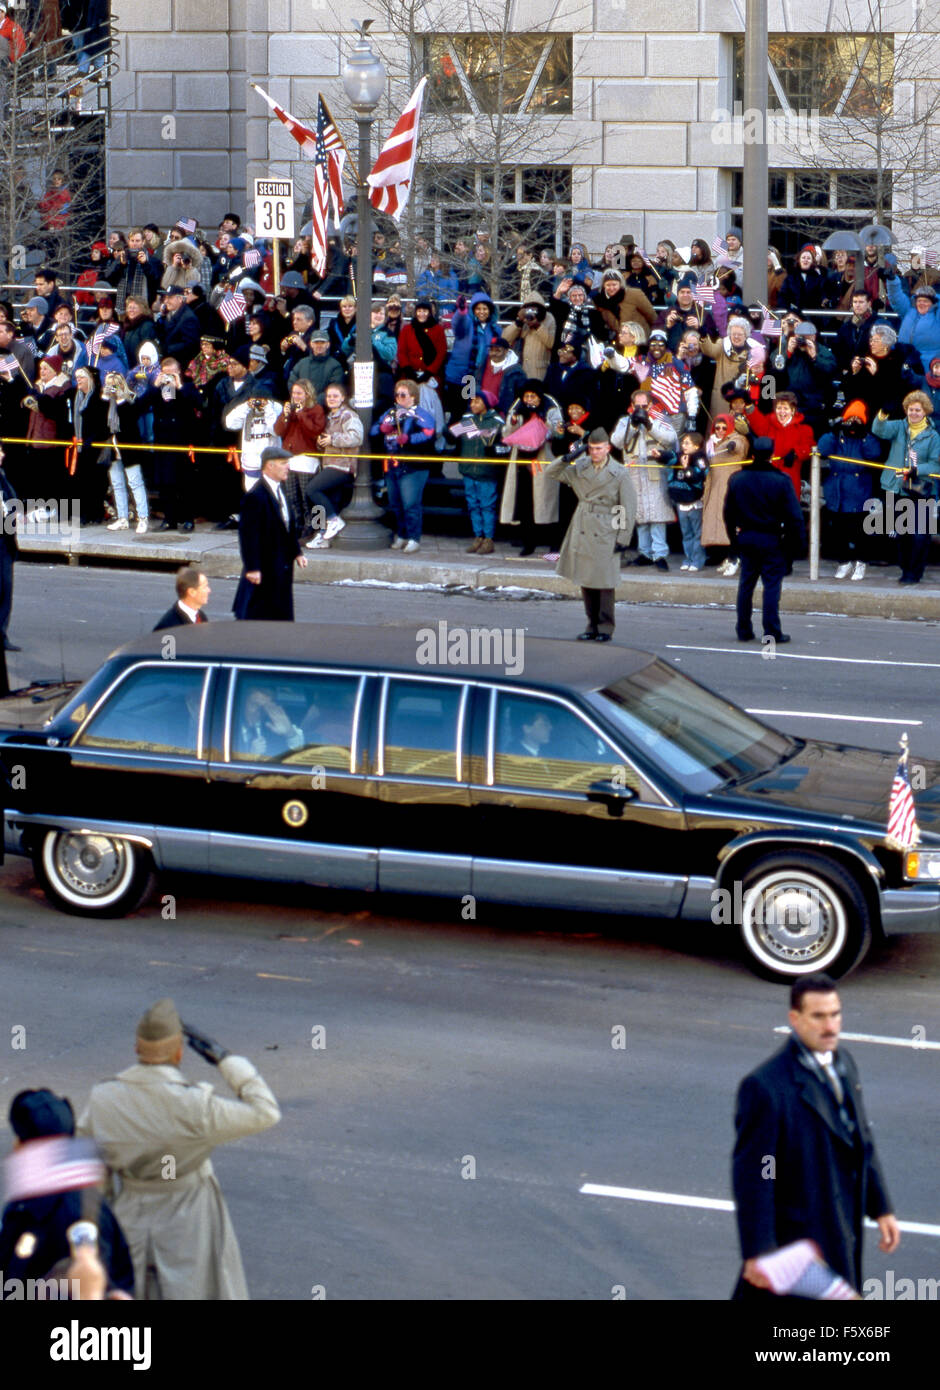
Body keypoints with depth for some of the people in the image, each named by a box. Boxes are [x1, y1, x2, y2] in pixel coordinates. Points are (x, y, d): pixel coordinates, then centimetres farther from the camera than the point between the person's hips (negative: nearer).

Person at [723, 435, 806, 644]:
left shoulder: (737, 479, 2)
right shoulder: (781, 481, -11)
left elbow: (729, 512, 10)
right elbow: (793, 515, -10)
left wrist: (734, 537, 19)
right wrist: (796, 539, -2)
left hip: (746, 538, 4)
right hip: (772, 540, -4)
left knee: (746, 584, 12)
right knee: (772, 584, -1)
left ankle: (744, 630, 15)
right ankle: (772, 632, -3)